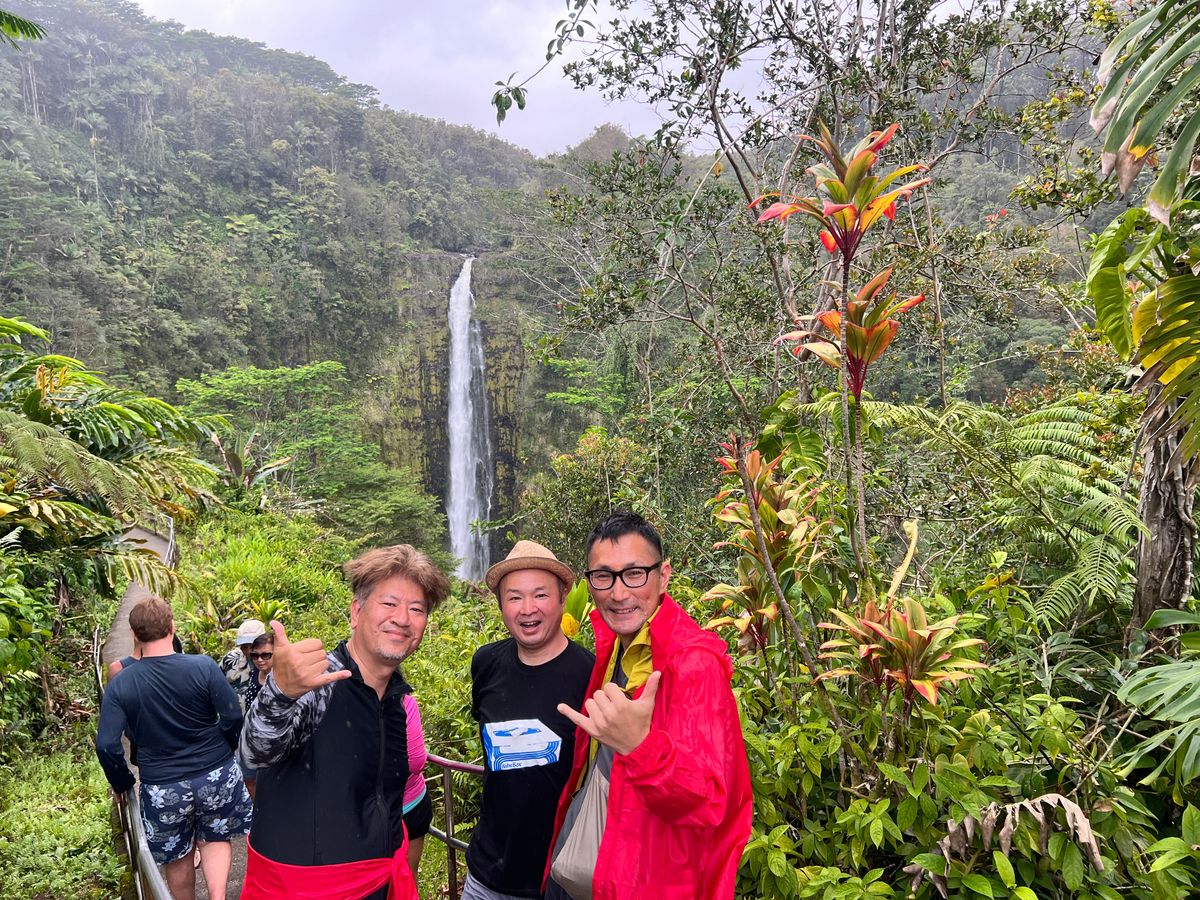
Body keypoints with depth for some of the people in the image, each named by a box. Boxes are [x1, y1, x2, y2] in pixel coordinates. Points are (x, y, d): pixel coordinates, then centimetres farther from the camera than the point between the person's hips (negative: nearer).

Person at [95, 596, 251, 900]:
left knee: (177, 857, 21)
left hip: (162, 788, 0)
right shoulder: (203, 667, -16)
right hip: (217, 776, 0)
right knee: (215, 840, 21)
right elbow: (234, 718, -12)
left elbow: (106, 745, -12)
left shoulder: (119, 685, -11)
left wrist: (123, 784, 6)